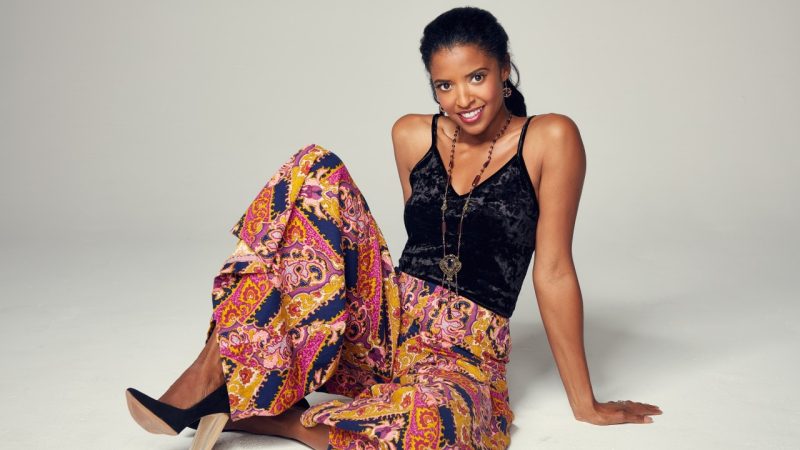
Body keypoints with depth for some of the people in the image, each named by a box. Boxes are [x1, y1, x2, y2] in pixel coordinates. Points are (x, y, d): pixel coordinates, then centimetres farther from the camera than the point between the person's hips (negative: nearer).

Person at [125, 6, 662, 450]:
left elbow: (554, 272, -5)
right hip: (385, 322, 3)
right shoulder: (412, 136, 6)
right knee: (317, 169, -17)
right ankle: (217, 368, -20)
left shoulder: (550, 139, -5)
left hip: (465, 353, -3)